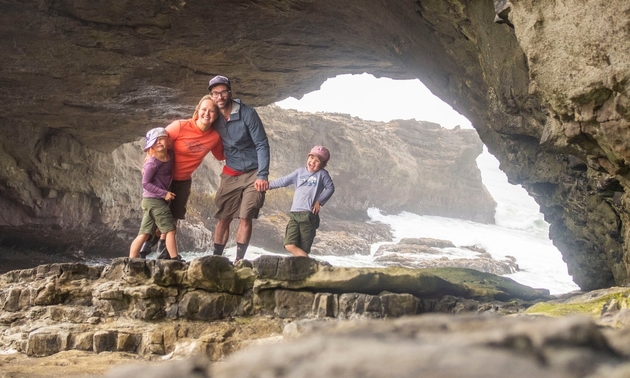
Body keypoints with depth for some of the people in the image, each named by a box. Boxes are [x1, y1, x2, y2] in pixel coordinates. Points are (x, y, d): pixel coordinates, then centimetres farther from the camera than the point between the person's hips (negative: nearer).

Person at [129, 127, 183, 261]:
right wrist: (164, 194, -17)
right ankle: (175, 259, -5)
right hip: (153, 200, -8)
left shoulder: (171, 155, 6)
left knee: (144, 234, 9)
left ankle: (131, 261, 12)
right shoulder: (152, 163, -14)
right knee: (170, 229, -7)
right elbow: (145, 184, -15)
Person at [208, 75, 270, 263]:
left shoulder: (247, 113, -14)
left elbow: (262, 145, -14)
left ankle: (239, 259, -4)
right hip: (230, 175, 4)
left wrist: (262, 175, -20)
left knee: (245, 217, -11)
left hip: (253, 174, -4)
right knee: (223, 218, 3)